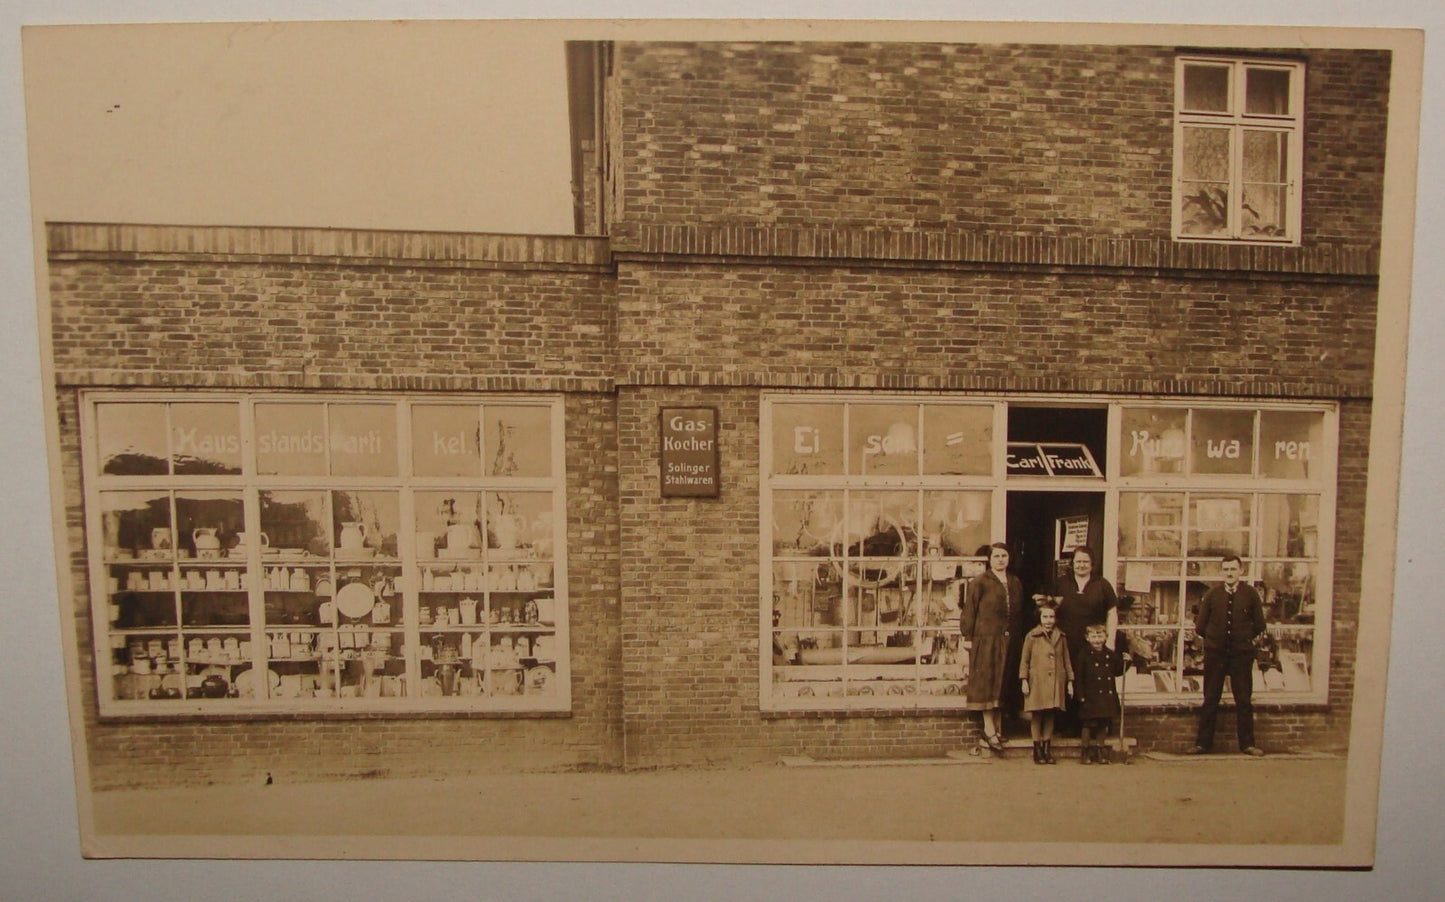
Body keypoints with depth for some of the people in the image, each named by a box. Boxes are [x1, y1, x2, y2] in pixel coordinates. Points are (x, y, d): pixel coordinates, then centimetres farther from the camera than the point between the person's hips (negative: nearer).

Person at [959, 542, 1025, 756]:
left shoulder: (1015, 583, 14)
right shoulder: (979, 583, -3)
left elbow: (1020, 613, 17)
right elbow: (969, 611, -6)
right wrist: (968, 637, -10)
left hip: (1008, 642, 5)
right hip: (986, 640, -5)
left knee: (1002, 686, 7)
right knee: (986, 683, -5)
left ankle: (996, 730, 12)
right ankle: (990, 731, -2)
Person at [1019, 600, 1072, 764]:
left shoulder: (1060, 637, 10)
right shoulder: (1031, 636, 0)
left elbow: (1066, 661, 15)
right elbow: (1024, 660, 1)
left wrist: (1070, 681, 11)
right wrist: (1024, 680, -5)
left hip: (1055, 682, 3)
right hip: (1037, 682, -3)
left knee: (1050, 715, 7)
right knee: (1036, 716, 0)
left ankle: (1047, 749, 15)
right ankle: (1037, 750, 8)